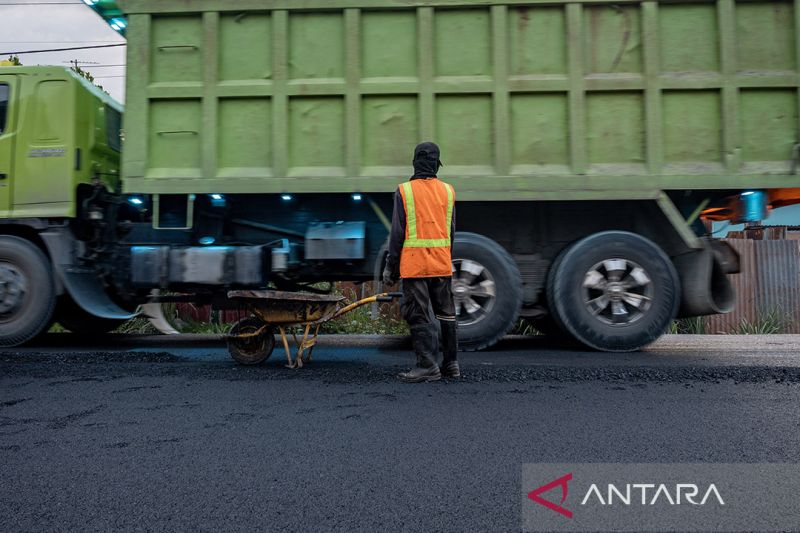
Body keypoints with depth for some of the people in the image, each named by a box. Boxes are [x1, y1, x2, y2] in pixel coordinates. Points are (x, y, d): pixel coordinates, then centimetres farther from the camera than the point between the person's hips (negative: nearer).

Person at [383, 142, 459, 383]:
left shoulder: (404, 191, -4)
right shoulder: (448, 191, 7)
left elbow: (397, 233, -7)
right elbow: (451, 232, 10)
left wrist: (390, 267, -1)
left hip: (414, 263, -4)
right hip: (442, 263, 4)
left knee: (418, 315, 1)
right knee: (446, 313, 13)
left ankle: (427, 365, -1)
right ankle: (451, 363, 20)